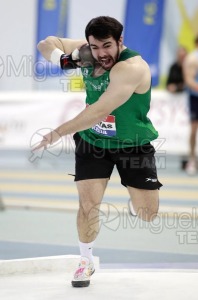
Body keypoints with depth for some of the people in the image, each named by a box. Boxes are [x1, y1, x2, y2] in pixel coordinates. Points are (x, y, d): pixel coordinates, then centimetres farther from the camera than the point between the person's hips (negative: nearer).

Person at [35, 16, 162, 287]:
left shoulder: (131, 68, -32)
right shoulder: (87, 54, -11)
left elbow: (99, 111, -38)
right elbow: (46, 44, 0)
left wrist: (59, 133, -36)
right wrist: (65, 58, -22)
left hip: (134, 145, -4)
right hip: (92, 142, 4)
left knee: (150, 214, -1)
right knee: (88, 203, -6)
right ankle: (87, 261, 16)